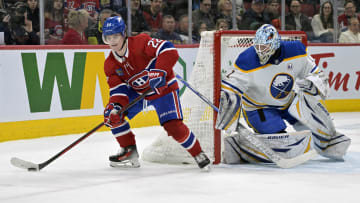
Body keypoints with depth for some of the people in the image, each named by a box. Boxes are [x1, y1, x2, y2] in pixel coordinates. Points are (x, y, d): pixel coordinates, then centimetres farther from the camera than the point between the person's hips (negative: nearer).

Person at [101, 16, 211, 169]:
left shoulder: (140, 42, -25)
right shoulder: (110, 64, -6)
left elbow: (169, 51, -33)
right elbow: (118, 89, -9)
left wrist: (159, 72, -44)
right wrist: (115, 107, -29)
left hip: (163, 87, -6)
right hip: (137, 91, 7)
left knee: (173, 126, -21)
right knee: (111, 114, -6)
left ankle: (198, 154, 1)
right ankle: (129, 152, 7)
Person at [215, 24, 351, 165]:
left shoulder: (296, 52, -15)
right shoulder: (247, 62, -26)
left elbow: (318, 75, -3)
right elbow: (230, 92, -23)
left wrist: (312, 83, -27)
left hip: (288, 101, 5)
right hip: (259, 109, -5)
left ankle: (328, 141, 1)